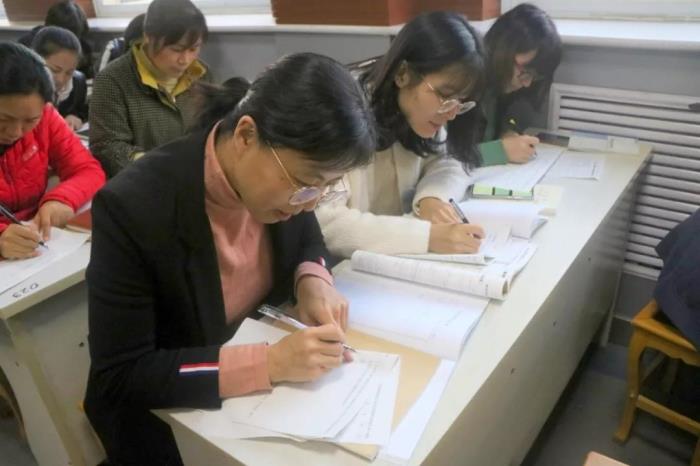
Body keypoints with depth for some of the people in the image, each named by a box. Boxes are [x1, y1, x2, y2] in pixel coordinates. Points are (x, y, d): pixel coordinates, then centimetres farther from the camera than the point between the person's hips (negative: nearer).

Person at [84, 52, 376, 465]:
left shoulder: (283, 173, -15)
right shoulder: (133, 206, -29)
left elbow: (308, 243, 6)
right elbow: (118, 378, -24)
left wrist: (313, 279, -16)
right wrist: (268, 363, -32)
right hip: (164, 409, -4)